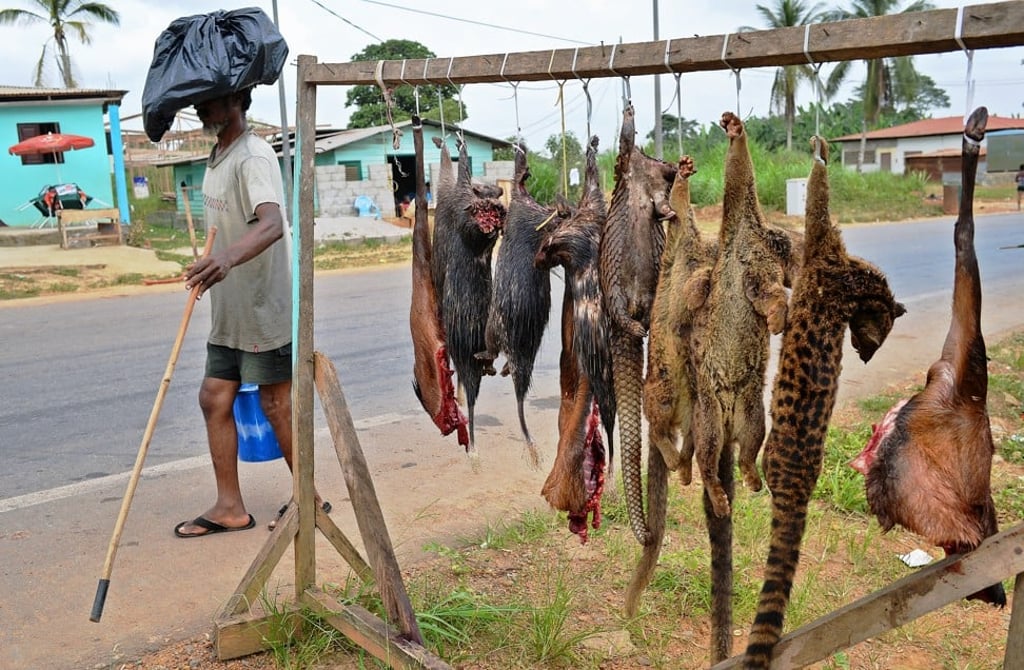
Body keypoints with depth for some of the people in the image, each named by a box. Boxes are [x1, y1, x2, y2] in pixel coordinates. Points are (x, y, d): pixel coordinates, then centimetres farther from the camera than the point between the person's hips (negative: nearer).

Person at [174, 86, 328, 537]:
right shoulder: (216, 157, 13)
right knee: (214, 399, 9)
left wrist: (227, 258, -54)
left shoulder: (252, 158, -18)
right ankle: (230, 506, 19)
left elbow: (272, 224, -36)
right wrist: (211, 267, 23)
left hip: (263, 309, -9)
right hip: (229, 311, 9)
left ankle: (309, 499, 17)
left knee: (276, 406, 1)